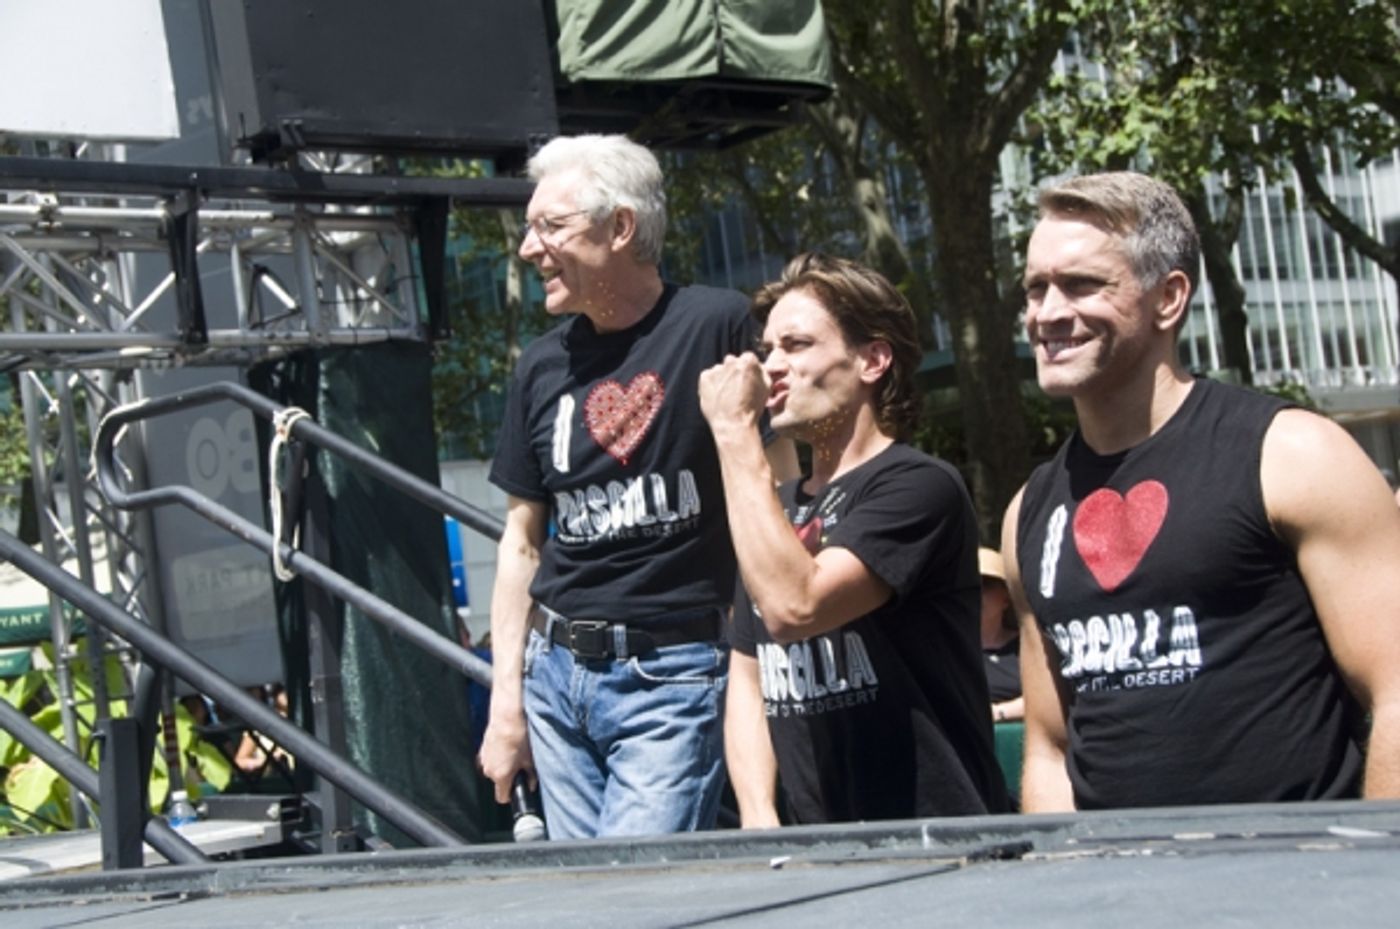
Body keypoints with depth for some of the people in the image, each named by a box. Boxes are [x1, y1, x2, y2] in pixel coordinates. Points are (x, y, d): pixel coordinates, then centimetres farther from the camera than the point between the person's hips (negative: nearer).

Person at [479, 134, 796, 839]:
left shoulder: (718, 329, -7)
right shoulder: (541, 366, 9)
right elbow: (522, 543, 15)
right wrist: (506, 700, 11)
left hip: (673, 675, -5)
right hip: (557, 672, 6)